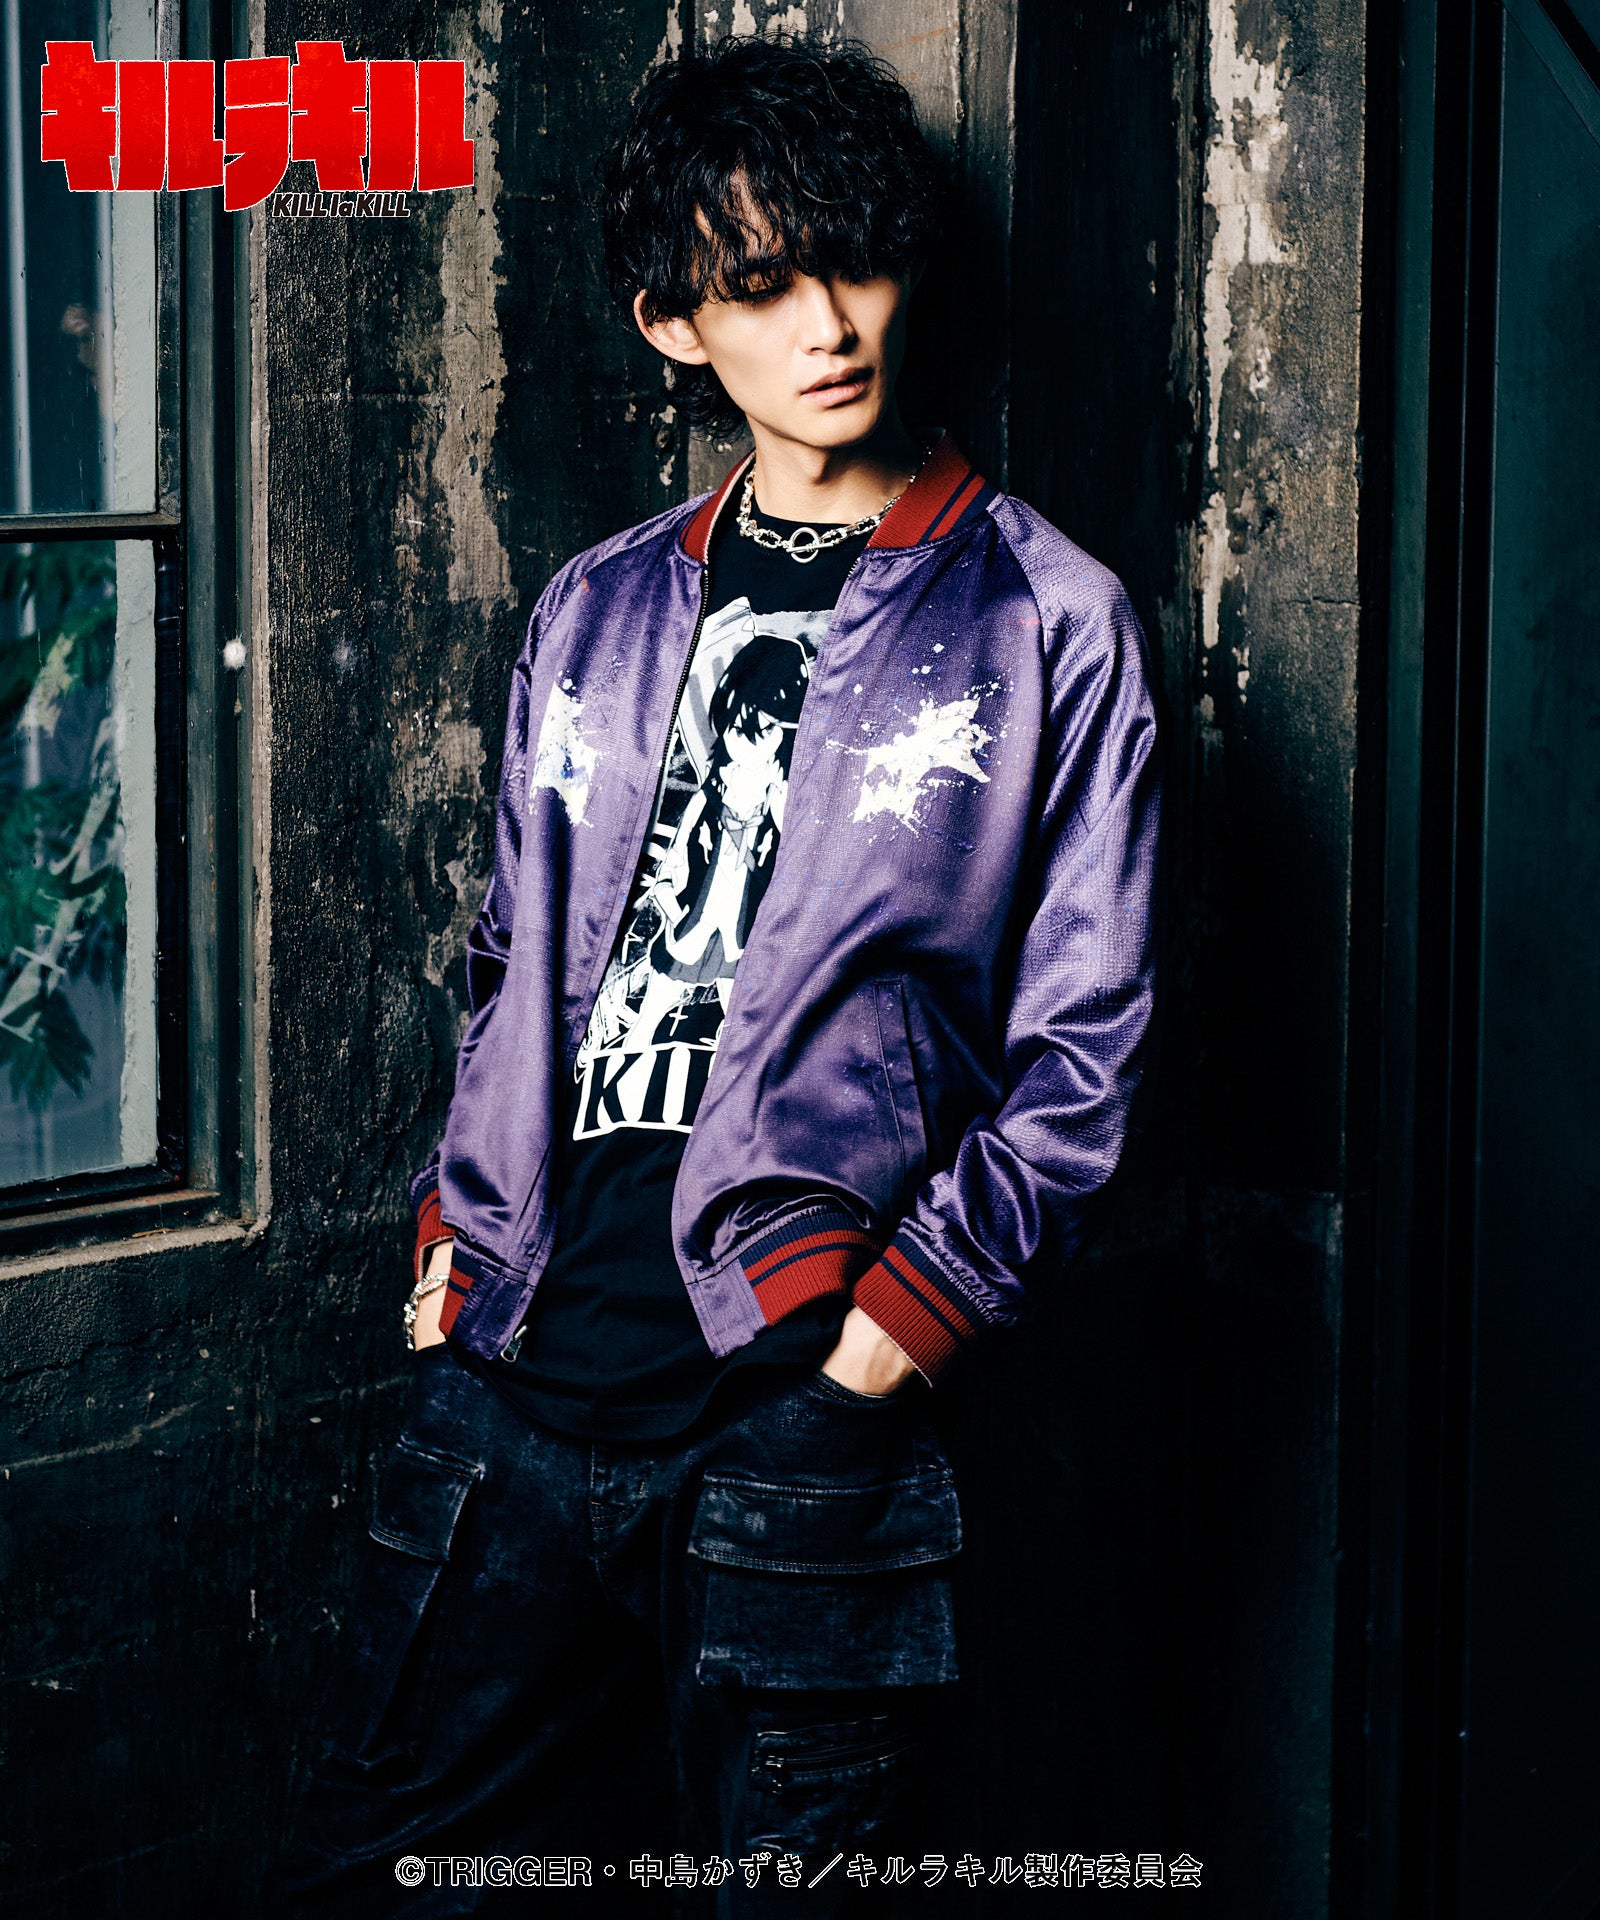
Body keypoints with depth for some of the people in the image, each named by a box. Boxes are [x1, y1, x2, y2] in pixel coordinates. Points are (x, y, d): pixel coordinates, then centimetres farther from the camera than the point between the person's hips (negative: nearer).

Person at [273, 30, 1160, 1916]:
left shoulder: (1048, 621, 1)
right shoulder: (600, 612, 15)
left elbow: (1080, 1051, -1)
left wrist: (893, 1330, -9)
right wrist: (455, 1244, 8)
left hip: (798, 1415, -4)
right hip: (510, 1387, 4)